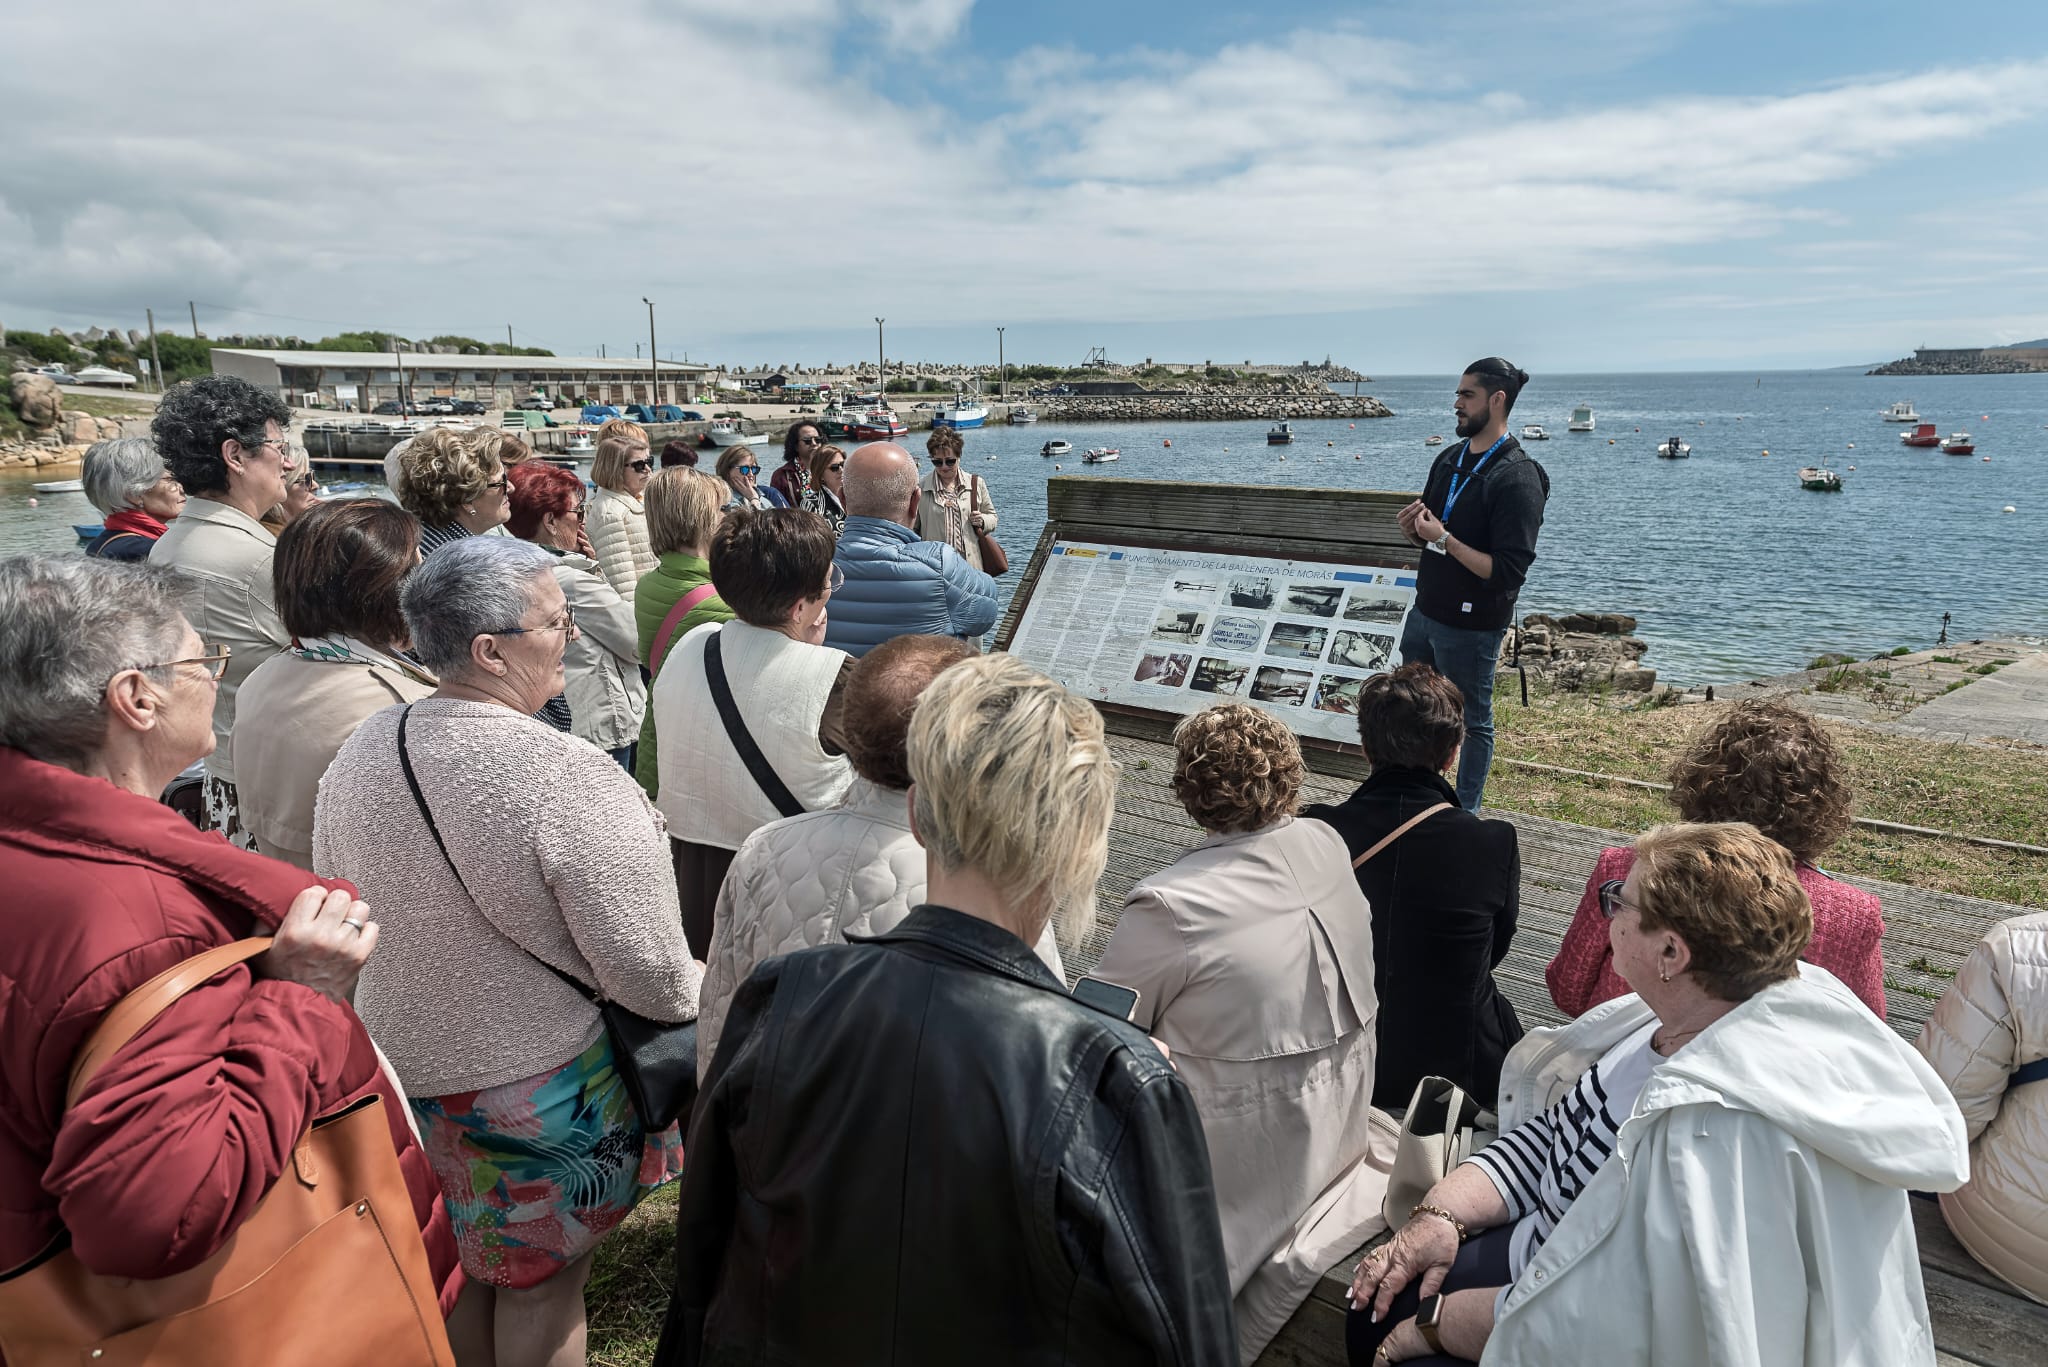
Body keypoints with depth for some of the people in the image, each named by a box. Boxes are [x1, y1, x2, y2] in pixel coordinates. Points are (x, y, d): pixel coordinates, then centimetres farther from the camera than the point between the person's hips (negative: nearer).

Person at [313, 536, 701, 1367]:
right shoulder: (567, 777, -29)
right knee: (542, 1284, 18)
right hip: (536, 1085, -6)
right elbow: (647, 973, -25)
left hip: (399, 1061, 6)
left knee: (448, 1270, 27)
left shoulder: (358, 753, -7)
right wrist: (702, 995, -3)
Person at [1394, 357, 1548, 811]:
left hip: (1471, 626, -8)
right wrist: (1412, 527, -5)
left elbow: (1508, 571, -25)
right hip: (1425, 611, 8)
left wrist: (1444, 539, -25)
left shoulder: (1517, 477, -19)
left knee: (1474, 722, 9)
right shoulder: (1450, 459, 7)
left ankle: (1466, 814, 24)